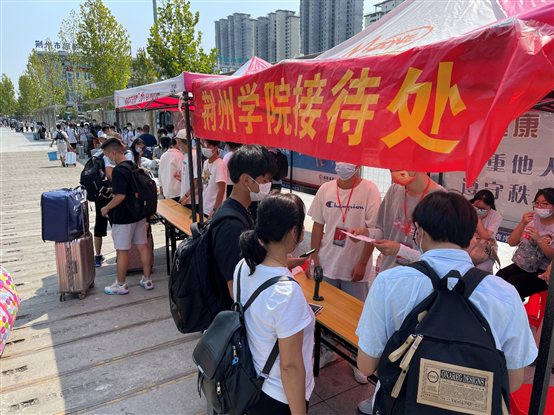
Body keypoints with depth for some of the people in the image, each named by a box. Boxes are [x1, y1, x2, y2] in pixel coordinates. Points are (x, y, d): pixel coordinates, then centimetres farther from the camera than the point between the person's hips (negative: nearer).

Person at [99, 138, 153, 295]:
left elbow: (120, 196, -24)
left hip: (123, 217, -8)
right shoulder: (133, 166, 8)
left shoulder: (118, 170, -19)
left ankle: (121, 285, 16)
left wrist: (106, 208, -11)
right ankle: (147, 280, 20)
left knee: (122, 251, 4)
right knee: (143, 246, 11)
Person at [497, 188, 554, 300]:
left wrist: (539, 239, -27)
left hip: (541, 272, -4)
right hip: (520, 265, 4)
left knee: (511, 285, -25)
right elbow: (512, 242, -1)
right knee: (499, 277, -23)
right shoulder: (531, 219, 5)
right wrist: (522, 224, -15)